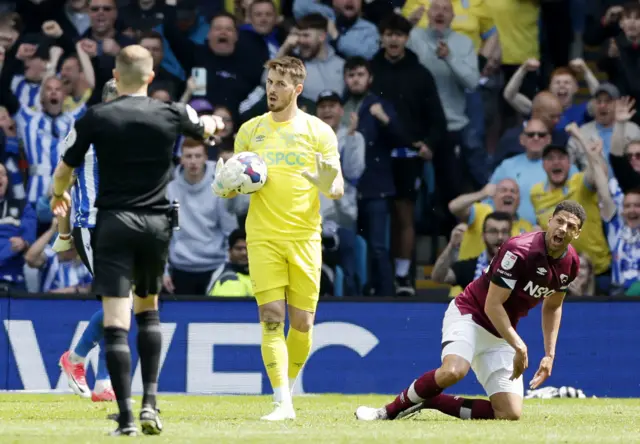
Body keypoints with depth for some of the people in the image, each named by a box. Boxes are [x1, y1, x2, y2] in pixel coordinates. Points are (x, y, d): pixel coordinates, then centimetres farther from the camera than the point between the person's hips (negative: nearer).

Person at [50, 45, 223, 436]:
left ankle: (126, 417, -12)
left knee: (116, 323, -5)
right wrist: (213, 123, 49)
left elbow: (63, 171, 3)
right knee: (148, 310, 21)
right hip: (157, 222, 3)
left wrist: (59, 196, 26)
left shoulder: (96, 118, -5)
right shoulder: (172, 114, 0)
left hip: (114, 223, -3)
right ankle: (150, 401, 10)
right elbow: (205, 129, 24)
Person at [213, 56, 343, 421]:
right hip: (263, 237, 0)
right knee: (271, 318, -11)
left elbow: (338, 188, 3)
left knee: (302, 322, 1)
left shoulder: (318, 131, 3)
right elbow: (232, 184, 17)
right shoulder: (250, 130, 9)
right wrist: (227, 184, -7)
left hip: (305, 236, 0)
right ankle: (283, 403, -13)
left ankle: (288, 386, 26)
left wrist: (329, 185, -20)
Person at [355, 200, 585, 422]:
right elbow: (492, 305, -22)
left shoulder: (570, 264, 0)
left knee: (510, 413, -10)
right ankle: (391, 409, -16)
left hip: (502, 335, 7)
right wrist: (519, 346, -28)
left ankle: (429, 401, 2)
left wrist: (550, 354, 11)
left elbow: (552, 307, 18)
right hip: (469, 314, -7)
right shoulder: (519, 250, -22)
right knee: (453, 371, -38)